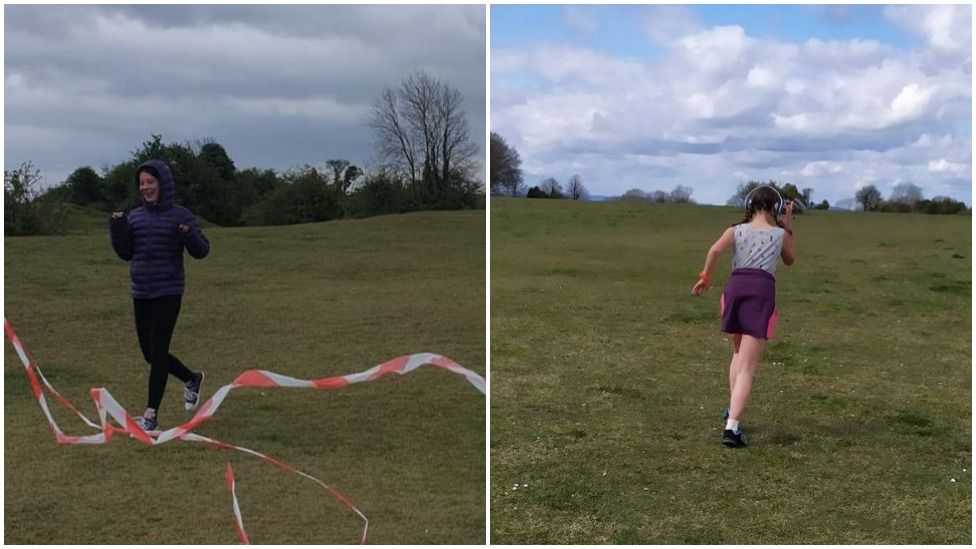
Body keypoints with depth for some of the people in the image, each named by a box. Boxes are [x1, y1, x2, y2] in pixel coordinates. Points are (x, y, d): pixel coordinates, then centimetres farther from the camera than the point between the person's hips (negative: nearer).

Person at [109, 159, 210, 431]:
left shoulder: (180, 215, -5)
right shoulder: (135, 216, 7)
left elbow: (202, 251, -5)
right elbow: (126, 253, 9)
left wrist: (189, 236, -25)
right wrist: (117, 228, -5)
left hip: (168, 294, -5)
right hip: (140, 294, 6)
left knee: (158, 352, -6)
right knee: (149, 353, 12)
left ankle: (151, 414, 1)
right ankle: (191, 379, 36)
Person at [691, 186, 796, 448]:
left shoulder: (737, 230, 12)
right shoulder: (780, 234, 12)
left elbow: (715, 250, -8)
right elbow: (790, 260, 32)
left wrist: (705, 276, 2)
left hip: (735, 287, 2)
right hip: (762, 291, -2)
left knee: (739, 353, 28)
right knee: (747, 367, -5)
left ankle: (732, 409, 28)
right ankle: (731, 427, -16)